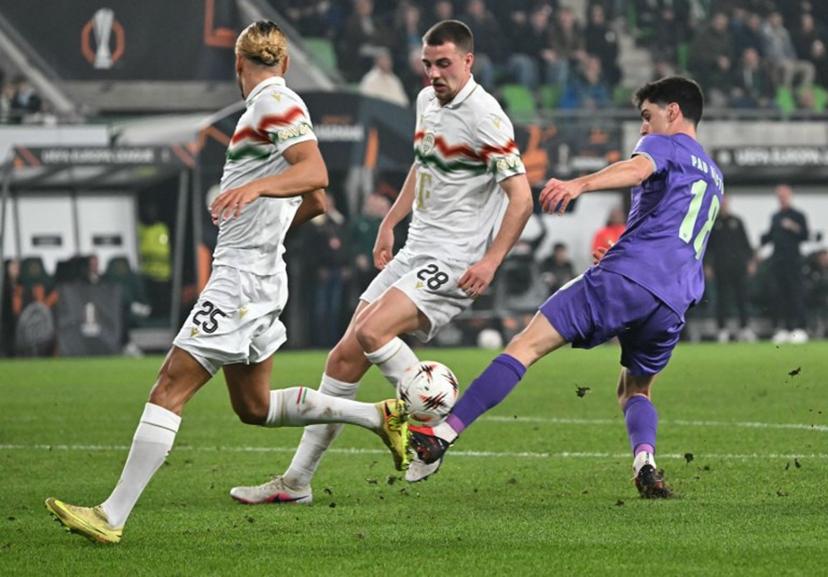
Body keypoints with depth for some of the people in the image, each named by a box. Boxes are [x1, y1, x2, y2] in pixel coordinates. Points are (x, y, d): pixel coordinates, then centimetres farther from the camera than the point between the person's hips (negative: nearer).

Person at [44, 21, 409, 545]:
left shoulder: (274, 102, -10)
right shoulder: (278, 105, 17)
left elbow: (316, 173, -24)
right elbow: (315, 202, 23)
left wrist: (256, 186, -36)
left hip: (243, 275, -10)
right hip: (257, 273, 10)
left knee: (171, 388, -12)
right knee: (254, 406, 18)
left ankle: (112, 517, -14)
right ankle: (379, 415, 22)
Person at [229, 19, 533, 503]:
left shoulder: (484, 116, -15)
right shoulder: (428, 101, 11)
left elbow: (521, 197, -19)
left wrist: (491, 261, -26)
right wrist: (390, 223, 27)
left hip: (454, 263, -8)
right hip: (415, 253, 8)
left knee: (371, 332, -28)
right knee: (344, 358, 4)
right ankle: (297, 481, 10)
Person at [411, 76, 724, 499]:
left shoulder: (665, 145, 8)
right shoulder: (714, 177, 33)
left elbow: (636, 169, -17)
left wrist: (579, 185, -34)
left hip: (625, 277, -7)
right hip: (675, 302, 7)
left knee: (527, 344, -10)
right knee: (635, 391, 24)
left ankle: (443, 434, -20)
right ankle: (645, 461, -8)